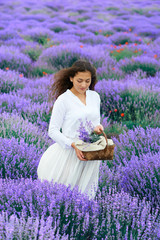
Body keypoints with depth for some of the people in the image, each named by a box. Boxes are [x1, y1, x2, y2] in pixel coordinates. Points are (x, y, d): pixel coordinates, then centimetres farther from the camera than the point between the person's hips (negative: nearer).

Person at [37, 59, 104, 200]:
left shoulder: (95, 97, 7)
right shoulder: (63, 100, -10)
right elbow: (53, 131, -10)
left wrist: (98, 128, -6)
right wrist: (74, 145, -22)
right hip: (69, 154, -5)